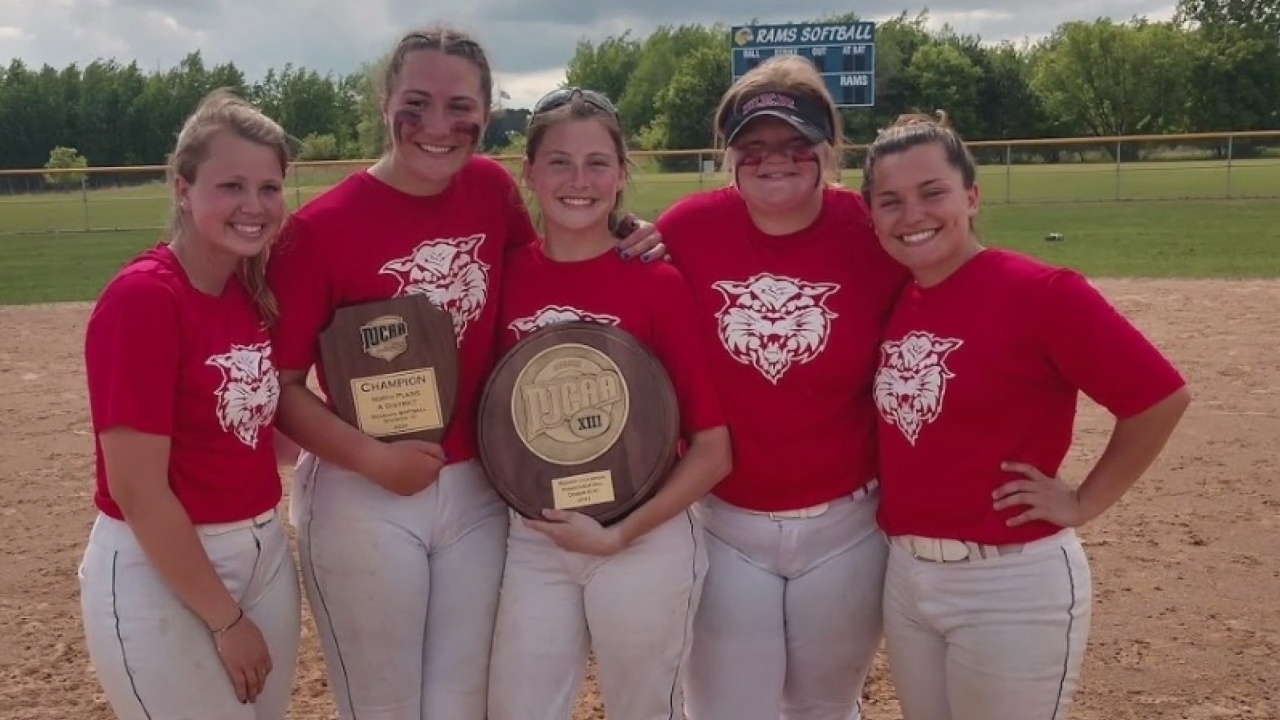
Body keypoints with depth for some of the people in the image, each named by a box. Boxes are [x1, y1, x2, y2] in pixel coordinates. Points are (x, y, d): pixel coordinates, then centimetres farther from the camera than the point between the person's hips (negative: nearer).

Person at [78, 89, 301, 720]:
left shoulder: (253, 290, 2)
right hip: (158, 572, -7)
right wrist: (225, 619, -14)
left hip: (262, 549, 7)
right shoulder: (141, 297, -20)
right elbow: (136, 491, -20)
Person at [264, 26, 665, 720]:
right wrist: (374, 459, -21)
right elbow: (279, 386, -10)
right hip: (363, 500, -3)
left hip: (478, 490, 4)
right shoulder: (320, 227, -14)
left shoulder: (493, 190, -2)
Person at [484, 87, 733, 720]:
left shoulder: (658, 283, -11)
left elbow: (713, 449, -10)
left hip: (645, 543, -2)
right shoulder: (508, 276, -2)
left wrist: (620, 534, -15)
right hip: (532, 541, 3)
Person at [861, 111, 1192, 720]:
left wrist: (1084, 503, -11)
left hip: (1014, 584, -6)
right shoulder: (888, 299, 2)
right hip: (903, 573, 6)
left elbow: (1160, 396, -16)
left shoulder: (1040, 291, -16)